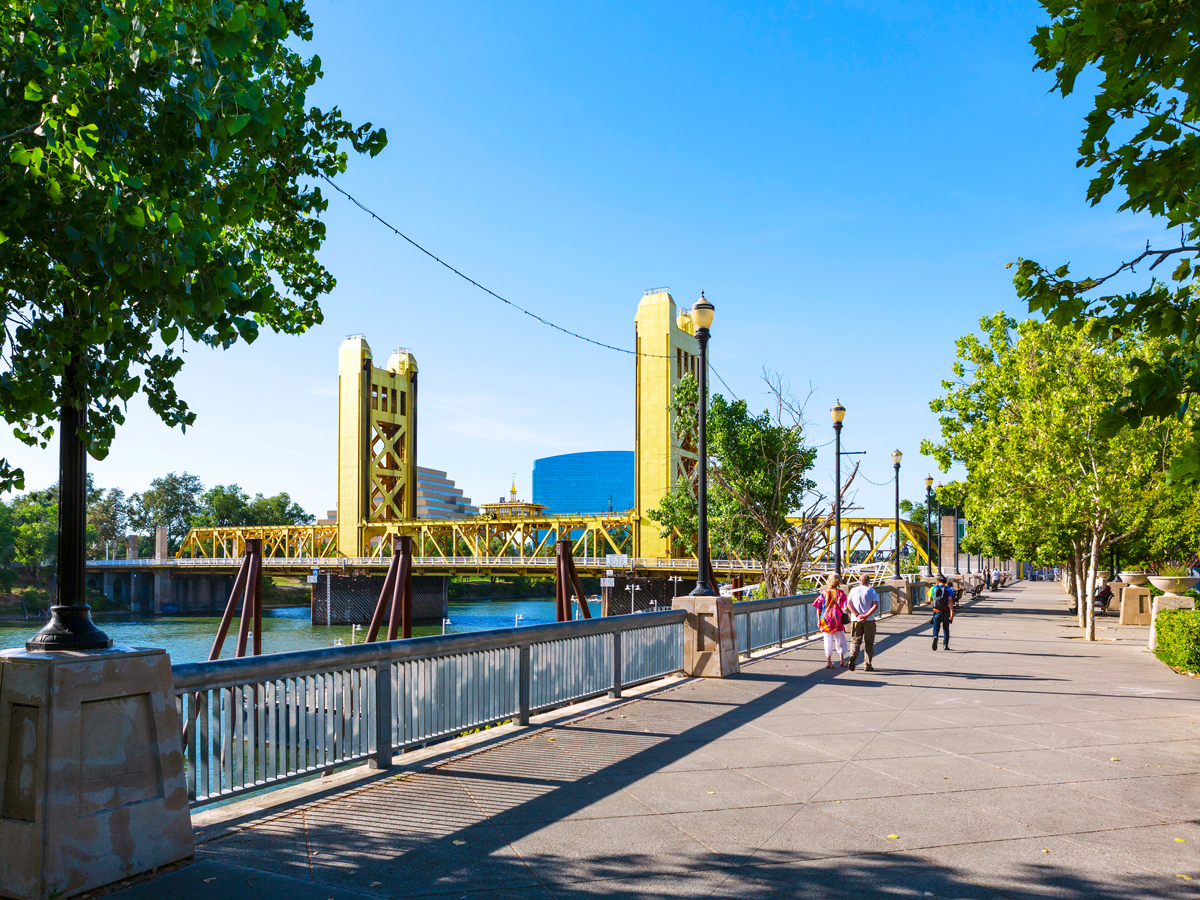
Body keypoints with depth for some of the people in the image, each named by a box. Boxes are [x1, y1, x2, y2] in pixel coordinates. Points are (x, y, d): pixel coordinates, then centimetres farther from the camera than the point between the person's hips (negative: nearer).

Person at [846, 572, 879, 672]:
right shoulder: (872, 591, 1)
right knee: (868, 643, 9)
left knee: (856, 641, 7)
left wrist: (857, 615, -11)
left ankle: (853, 655, -21)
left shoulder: (853, 590, 5)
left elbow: (849, 604, -5)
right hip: (869, 620, -1)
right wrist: (865, 616, -15)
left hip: (855, 620, 1)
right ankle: (868, 665, 9)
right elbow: (875, 606, -10)